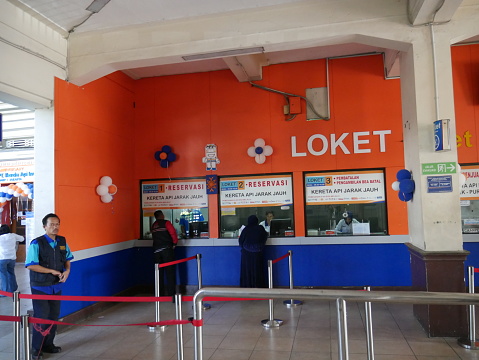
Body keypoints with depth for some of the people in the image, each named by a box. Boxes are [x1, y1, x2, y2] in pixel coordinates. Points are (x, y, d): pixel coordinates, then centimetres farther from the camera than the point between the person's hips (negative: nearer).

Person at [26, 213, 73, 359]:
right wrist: (52, 271, -19)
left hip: (56, 286, 5)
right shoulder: (37, 243, -14)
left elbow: (67, 259, 14)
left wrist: (67, 270, -6)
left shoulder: (62, 242, 2)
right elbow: (31, 265, -18)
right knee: (41, 318, 0)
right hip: (40, 287, -5)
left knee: (54, 316, 13)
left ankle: (48, 344, 30)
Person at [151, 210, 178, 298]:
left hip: (156, 250, 5)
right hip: (167, 249, -5)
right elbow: (173, 232, -14)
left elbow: (155, 236, 13)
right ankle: (171, 293, 2)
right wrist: (175, 242, -1)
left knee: (159, 272, 11)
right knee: (170, 271, 1)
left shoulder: (153, 226, 12)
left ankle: (160, 293, 15)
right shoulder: (166, 223, -5)